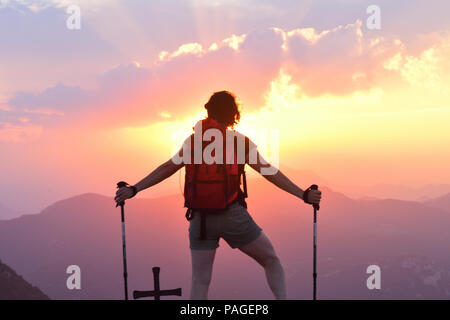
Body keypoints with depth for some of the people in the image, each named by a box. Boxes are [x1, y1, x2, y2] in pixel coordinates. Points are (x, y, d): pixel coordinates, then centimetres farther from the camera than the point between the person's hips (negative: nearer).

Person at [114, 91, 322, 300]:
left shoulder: (192, 141, 9)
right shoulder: (241, 141, 2)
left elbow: (166, 169, 8)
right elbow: (270, 173, -2)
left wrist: (133, 190, 15)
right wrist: (303, 195, 0)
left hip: (200, 220, 2)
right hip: (233, 216, -2)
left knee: (199, 281, 9)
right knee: (271, 261, 15)